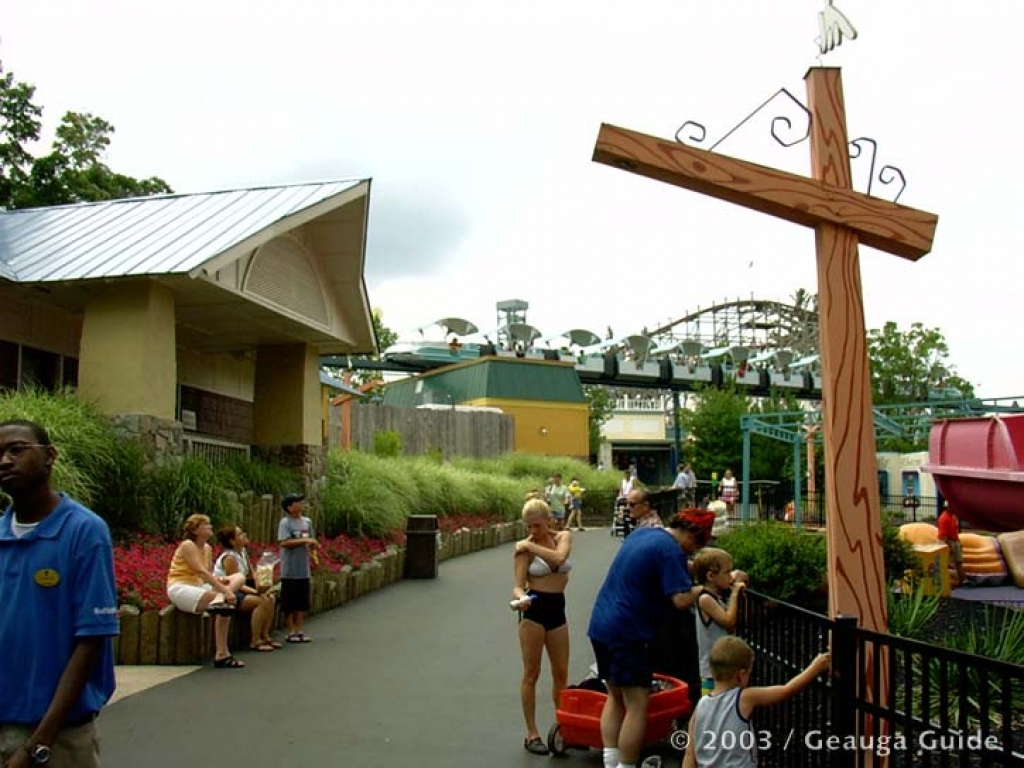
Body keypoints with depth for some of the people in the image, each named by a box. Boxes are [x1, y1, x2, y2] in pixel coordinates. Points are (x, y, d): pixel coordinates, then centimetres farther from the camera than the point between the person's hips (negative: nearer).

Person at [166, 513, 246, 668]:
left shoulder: (207, 548, 11)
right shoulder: (187, 546, -13)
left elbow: (209, 574, 9)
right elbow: (201, 572, -24)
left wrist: (220, 581, -15)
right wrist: (225, 591, -30)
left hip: (198, 586, 9)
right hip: (180, 588, -9)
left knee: (239, 577, -10)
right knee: (225, 607, -24)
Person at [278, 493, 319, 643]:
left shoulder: (307, 521, 10)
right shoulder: (285, 522, -9)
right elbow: (284, 542, -20)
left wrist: (313, 557, 1)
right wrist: (304, 540, -21)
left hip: (304, 570, 6)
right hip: (290, 571, -6)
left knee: (302, 603, 11)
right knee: (289, 604, 2)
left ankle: (299, 631, 19)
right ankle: (290, 632, 12)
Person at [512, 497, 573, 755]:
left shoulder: (563, 537, 2)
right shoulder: (524, 547, -7)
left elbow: (558, 557, -21)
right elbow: (518, 586, -13)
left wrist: (531, 546, -17)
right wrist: (519, 598, -34)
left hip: (557, 609, 4)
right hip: (534, 610, -4)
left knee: (561, 674, 12)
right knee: (531, 673, 2)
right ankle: (532, 734, 11)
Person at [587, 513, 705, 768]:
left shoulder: (642, 532, 12)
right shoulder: (671, 550, -15)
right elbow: (682, 600, -21)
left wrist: (686, 569, 19)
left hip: (601, 625, 9)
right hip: (628, 633, -9)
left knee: (615, 697, 18)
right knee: (637, 706, -2)